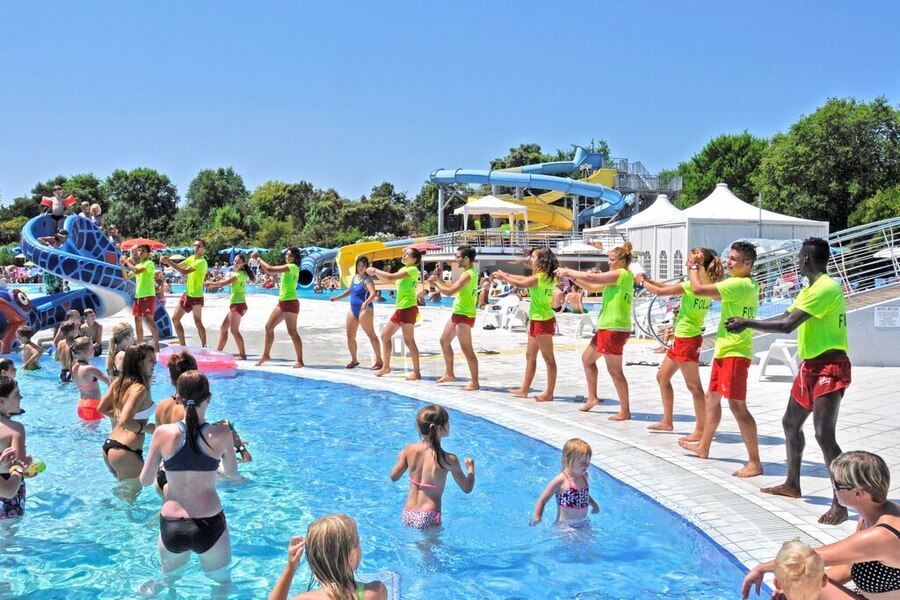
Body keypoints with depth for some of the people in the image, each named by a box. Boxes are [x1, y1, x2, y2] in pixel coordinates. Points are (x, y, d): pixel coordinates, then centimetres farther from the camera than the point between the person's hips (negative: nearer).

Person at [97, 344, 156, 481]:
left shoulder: (118, 383, 8)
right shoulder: (140, 389, -18)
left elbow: (102, 408, 17)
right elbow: (125, 422, -26)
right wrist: (147, 428, -12)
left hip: (108, 446, 10)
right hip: (125, 452, -10)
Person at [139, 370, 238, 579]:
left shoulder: (163, 433, -8)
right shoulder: (221, 434, -11)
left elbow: (145, 481, 1)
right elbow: (232, 472, 7)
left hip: (171, 528, 2)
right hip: (210, 525, -2)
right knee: (221, 582, 21)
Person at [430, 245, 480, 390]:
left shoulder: (467, 274, -20)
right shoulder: (470, 272, 13)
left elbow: (449, 292, -24)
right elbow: (453, 289, 17)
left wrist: (435, 283, -10)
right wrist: (438, 280, 10)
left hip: (464, 315, -11)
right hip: (458, 313, 11)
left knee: (466, 349, -9)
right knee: (444, 341, 20)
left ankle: (474, 382, -5)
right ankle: (449, 374, 30)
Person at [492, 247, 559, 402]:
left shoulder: (539, 277, -18)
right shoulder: (548, 277, 10)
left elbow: (520, 283, -15)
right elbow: (525, 278, 19)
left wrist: (503, 277, 0)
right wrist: (506, 275, 16)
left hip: (542, 321, -10)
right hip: (537, 320, 10)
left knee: (548, 358, -4)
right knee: (530, 355, 16)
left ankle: (549, 393, -1)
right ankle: (524, 389, 25)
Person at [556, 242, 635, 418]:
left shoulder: (622, 274, -13)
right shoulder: (617, 278, 17)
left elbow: (591, 278, -17)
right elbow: (592, 288, 20)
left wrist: (568, 271, -6)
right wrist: (572, 277, 10)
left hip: (615, 329, -11)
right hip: (606, 327, 11)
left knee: (614, 371, -5)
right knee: (587, 358, 21)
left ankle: (625, 411, 2)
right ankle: (592, 397, 32)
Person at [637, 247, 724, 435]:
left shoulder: (693, 285, -19)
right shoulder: (705, 285, 9)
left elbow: (660, 292, -14)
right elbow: (672, 287, 17)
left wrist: (643, 282, 3)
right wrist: (649, 280, 15)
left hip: (688, 339, -10)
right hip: (682, 338, 10)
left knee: (694, 386, -5)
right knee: (662, 377, 18)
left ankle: (700, 431, 0)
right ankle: (667, 421, 27)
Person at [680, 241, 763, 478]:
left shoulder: (740, 284, -20)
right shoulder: (747, 285, 13)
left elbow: (698, 289, -20)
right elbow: (716, 293, 26)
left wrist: (693, 269, -1)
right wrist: (699, 271, 17)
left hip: (734, 352, -11)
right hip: (724, 350, 11)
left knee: (737, 405, -10)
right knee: (712, 397, 20)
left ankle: (755, 462, -7)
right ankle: (703, 446, 35)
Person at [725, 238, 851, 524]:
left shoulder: (826, 288, -19)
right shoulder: (808, 290, 15)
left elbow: (787, 325, -24)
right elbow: (784, 318, 16)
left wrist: (747, 324, -16)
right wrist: (746, 324, 7)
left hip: (830, 368, -11)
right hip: (810, 366, 11)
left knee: (824, 435, -15)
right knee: (791, 423, 19)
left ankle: (840, 505, -11)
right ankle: (792, 484, 34)